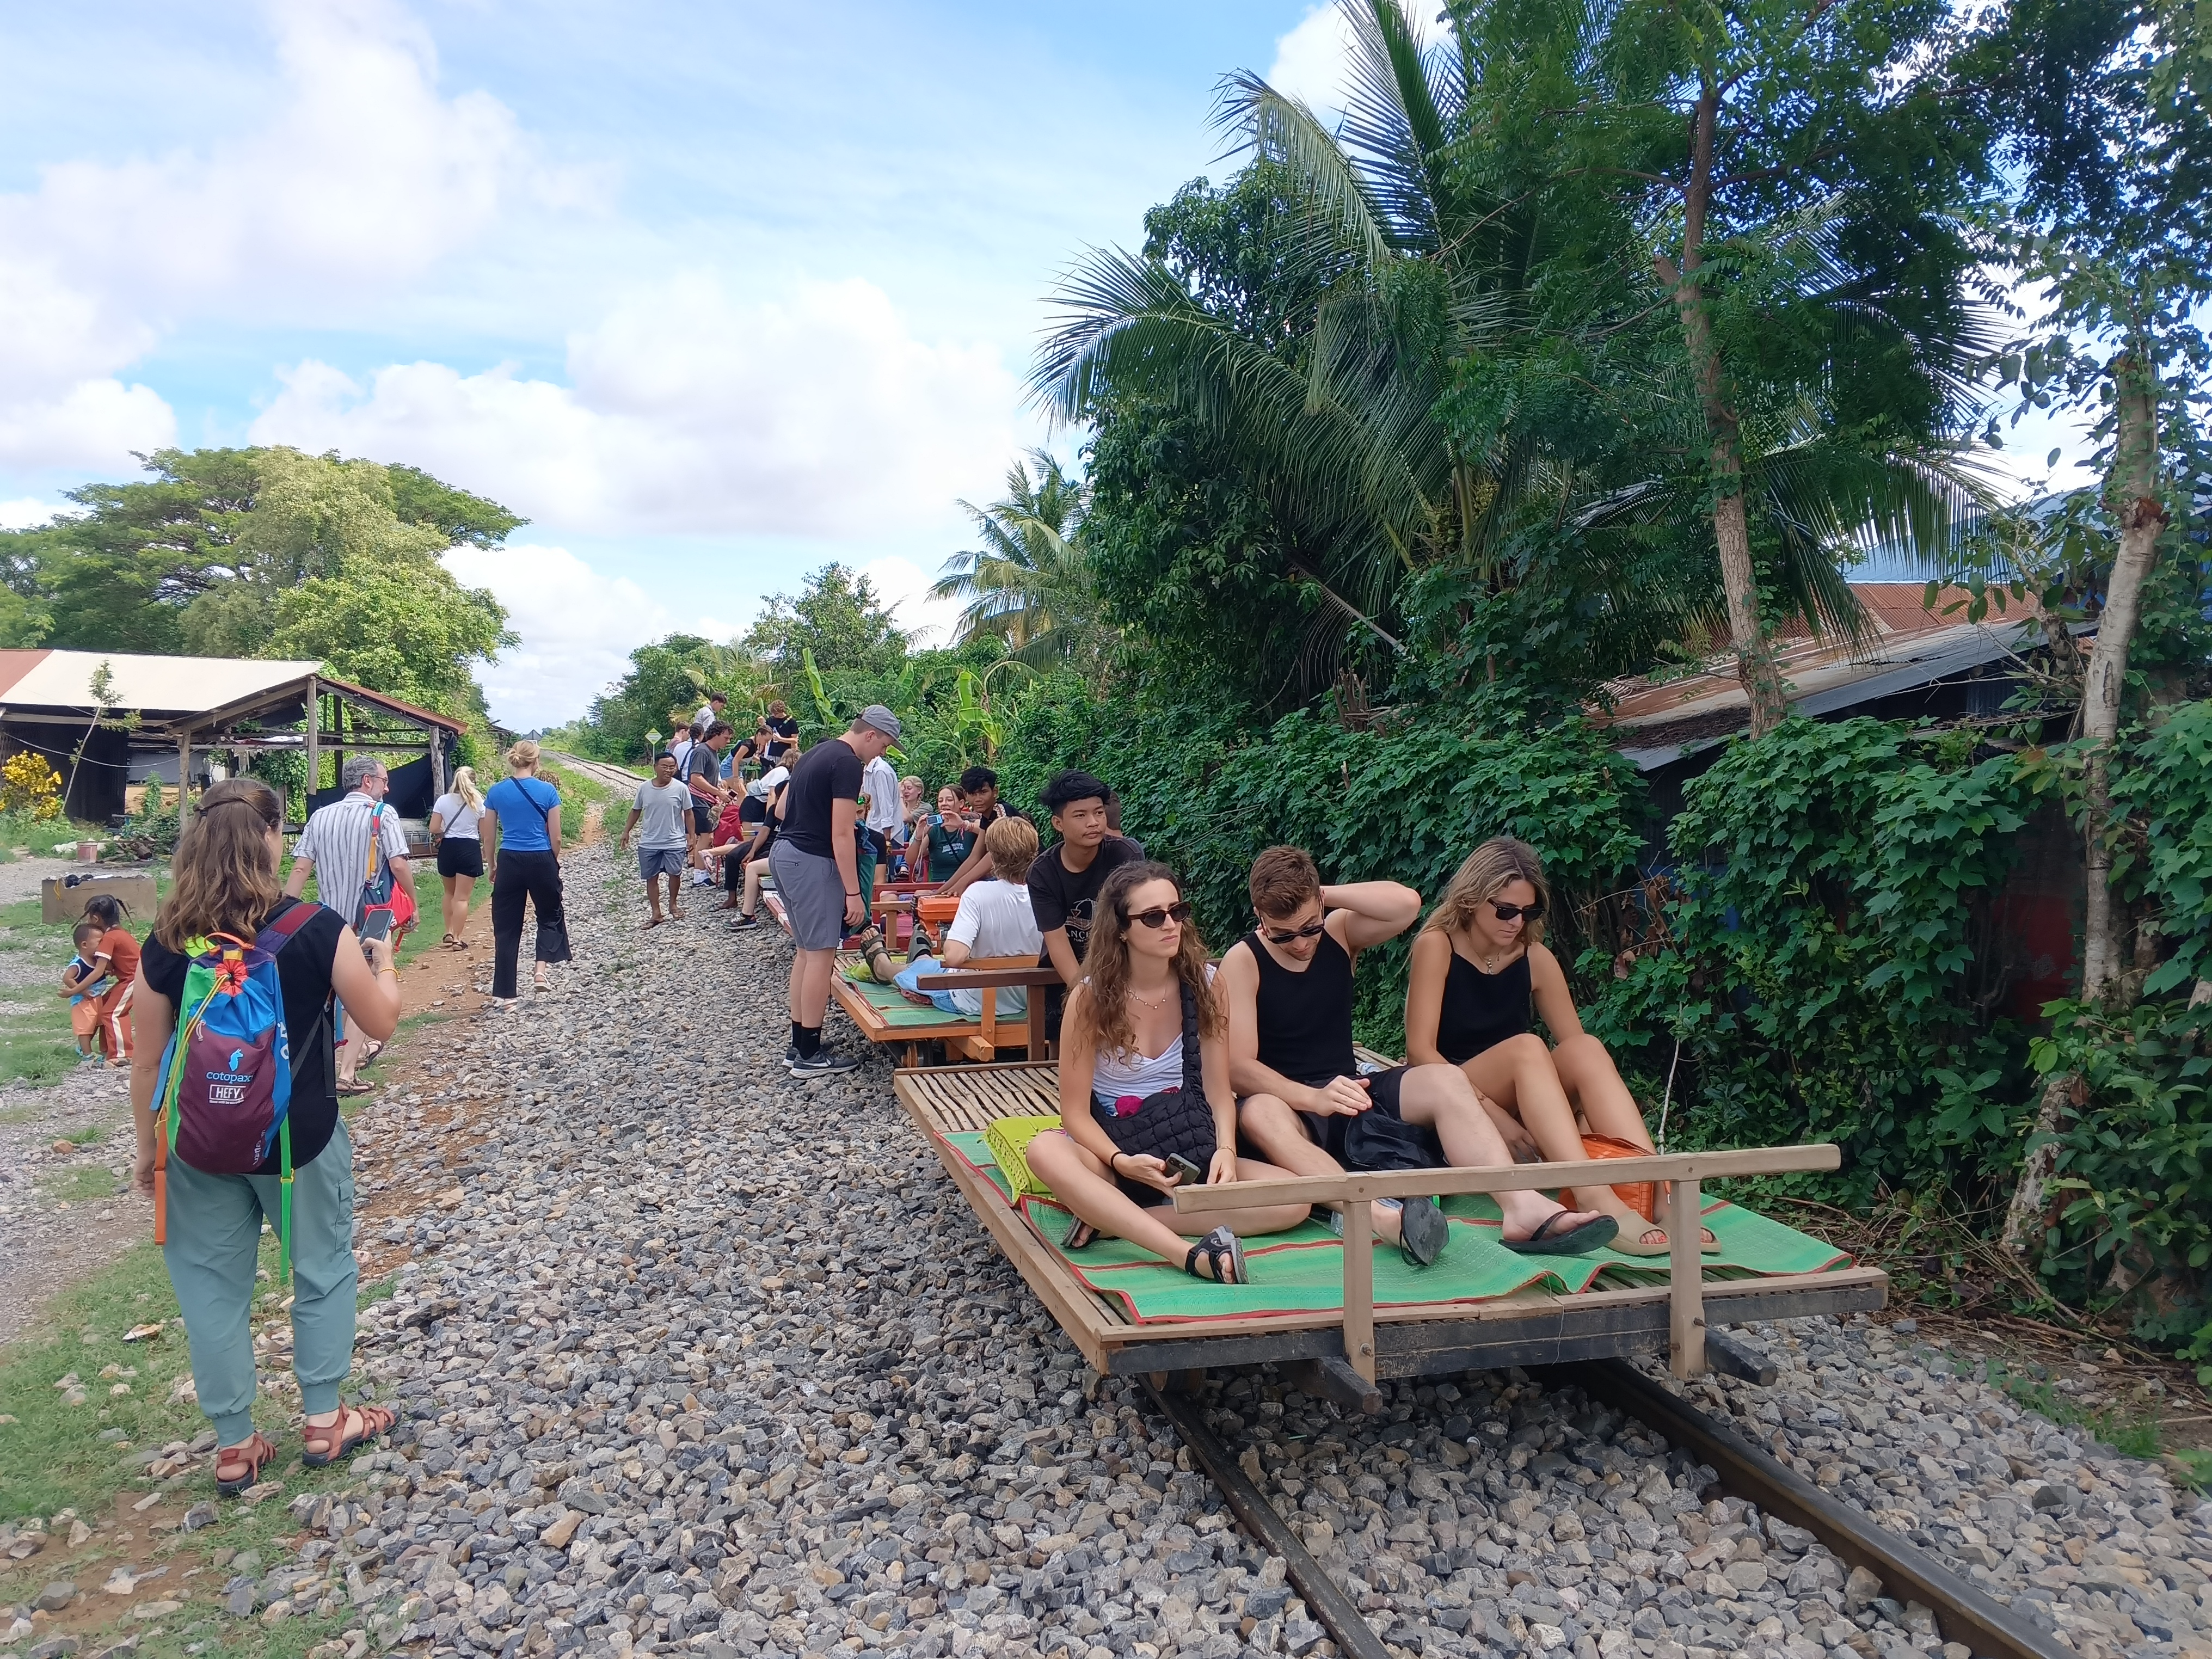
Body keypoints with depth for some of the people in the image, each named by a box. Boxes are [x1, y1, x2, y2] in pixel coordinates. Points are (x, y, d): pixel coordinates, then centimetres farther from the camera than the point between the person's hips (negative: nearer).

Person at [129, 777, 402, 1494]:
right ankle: (324, 1422, 28)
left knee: (213, 1289, 15)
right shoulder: (318, 930, -17)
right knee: (323, 1272, 17)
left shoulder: (167, 942, -8)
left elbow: (147, 1065, -2)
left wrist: (148, 1152, 11)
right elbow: (381, 1022, -7)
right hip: (298, 1138, -2)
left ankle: (234, 1448, 26)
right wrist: (384, 962, 12)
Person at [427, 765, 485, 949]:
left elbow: (434, 828, -4)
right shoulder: (478, 801, -3)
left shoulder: (443, 800, 0)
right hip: (470, 848, -2)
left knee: (450, 893, 22)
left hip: (448, 848, 2)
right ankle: (458, 938, -2)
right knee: (462, 897, 0)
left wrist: (444, 834, 17)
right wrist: (486, 852, 11)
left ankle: (449, 933, 21)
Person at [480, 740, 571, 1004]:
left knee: (506, 927, 7)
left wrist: (492, 867, 18)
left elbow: (489, 839, 5)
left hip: (509, 863, 2)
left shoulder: (496, 792, 1)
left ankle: (504, 995, 9)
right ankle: (541, 970, 2)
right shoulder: (547, 791, -5)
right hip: (541, 861, -2)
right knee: (550, 916, 21)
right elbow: (556, 838, -2)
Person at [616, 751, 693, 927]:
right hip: (649, 844, 2)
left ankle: (673, 905, 27)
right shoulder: (644, 788, -1)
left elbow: (688, 814, -1)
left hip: (674, 843, -2)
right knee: (651, 878, 5)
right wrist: (626, 832, 10)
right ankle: (656, 913, 14)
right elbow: (635, 811, 11)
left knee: (675, 874, 2)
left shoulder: (680, 789, -7)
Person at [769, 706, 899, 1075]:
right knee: (821, 954, -4)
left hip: (783, 853, 10)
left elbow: (783, 807, 21)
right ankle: (811, 1055, 0)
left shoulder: (818, 752, 15)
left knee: (807, 951, 15)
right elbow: (841, 835, -20)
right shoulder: (849, 764, -14)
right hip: (811, 862, -10)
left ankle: (798, 1045, 20)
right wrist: (853, 894, -19)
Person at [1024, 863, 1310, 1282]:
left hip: (1190, 1155, 3)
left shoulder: (1203, 985, -4)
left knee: (1293, 1199, -23)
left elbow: (1219, 1091, -3)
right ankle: (1193, 1255, -44)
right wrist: (1121, 1162, -28)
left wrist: (1225, 1150, -23)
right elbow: (1075, 1111, -10)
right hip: (1114, 1151, -2)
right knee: (1045, 1150, -36)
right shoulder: (1090, 998, -10)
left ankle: (1112, 1219, -26)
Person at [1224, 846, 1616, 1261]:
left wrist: (1327, 895, -15)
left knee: (1445, 1080, -23)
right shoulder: (1242, 961, -9)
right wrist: (1313, 1098, -32)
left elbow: (1406, 903, -17)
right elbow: (1239, 1067, -18)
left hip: (1350, 1092, 4)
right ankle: (1379, 1217, -61)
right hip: (1291, 1105, -4)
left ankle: (1523, 1207, -41)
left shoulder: (1339, 932, 3)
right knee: (1258, 1114, -40)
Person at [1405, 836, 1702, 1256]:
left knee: (1586, 1048, -24)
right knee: (1525, 1048, -32)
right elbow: (1420, 1050, -15)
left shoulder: (1535, 958, 6)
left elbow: (1575, 1045, 0)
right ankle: (1596, 1201, -49)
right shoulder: (1438, 945, -8)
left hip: (1523, 1108, 4)